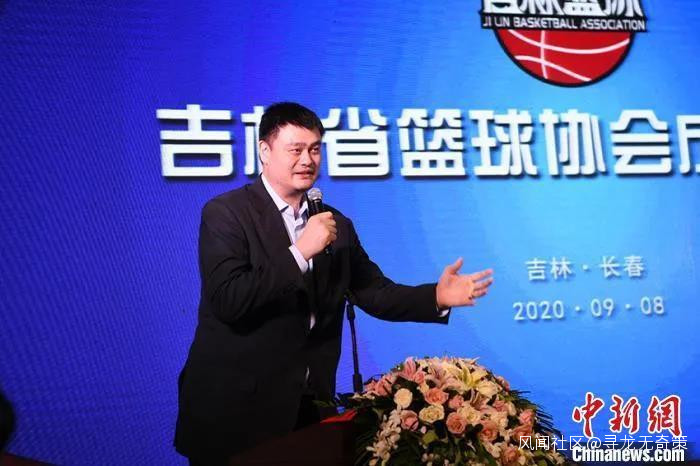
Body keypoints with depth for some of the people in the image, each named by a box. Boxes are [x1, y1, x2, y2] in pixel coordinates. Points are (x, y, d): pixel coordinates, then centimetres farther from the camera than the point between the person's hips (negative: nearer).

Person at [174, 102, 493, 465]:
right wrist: (300, 253, -21)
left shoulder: (335, 225, 10)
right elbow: (227, 300, -20)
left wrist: (437, 297, -8)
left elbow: (374, 292, 8)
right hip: (235, 408, -5)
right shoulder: (225, 213, -9)